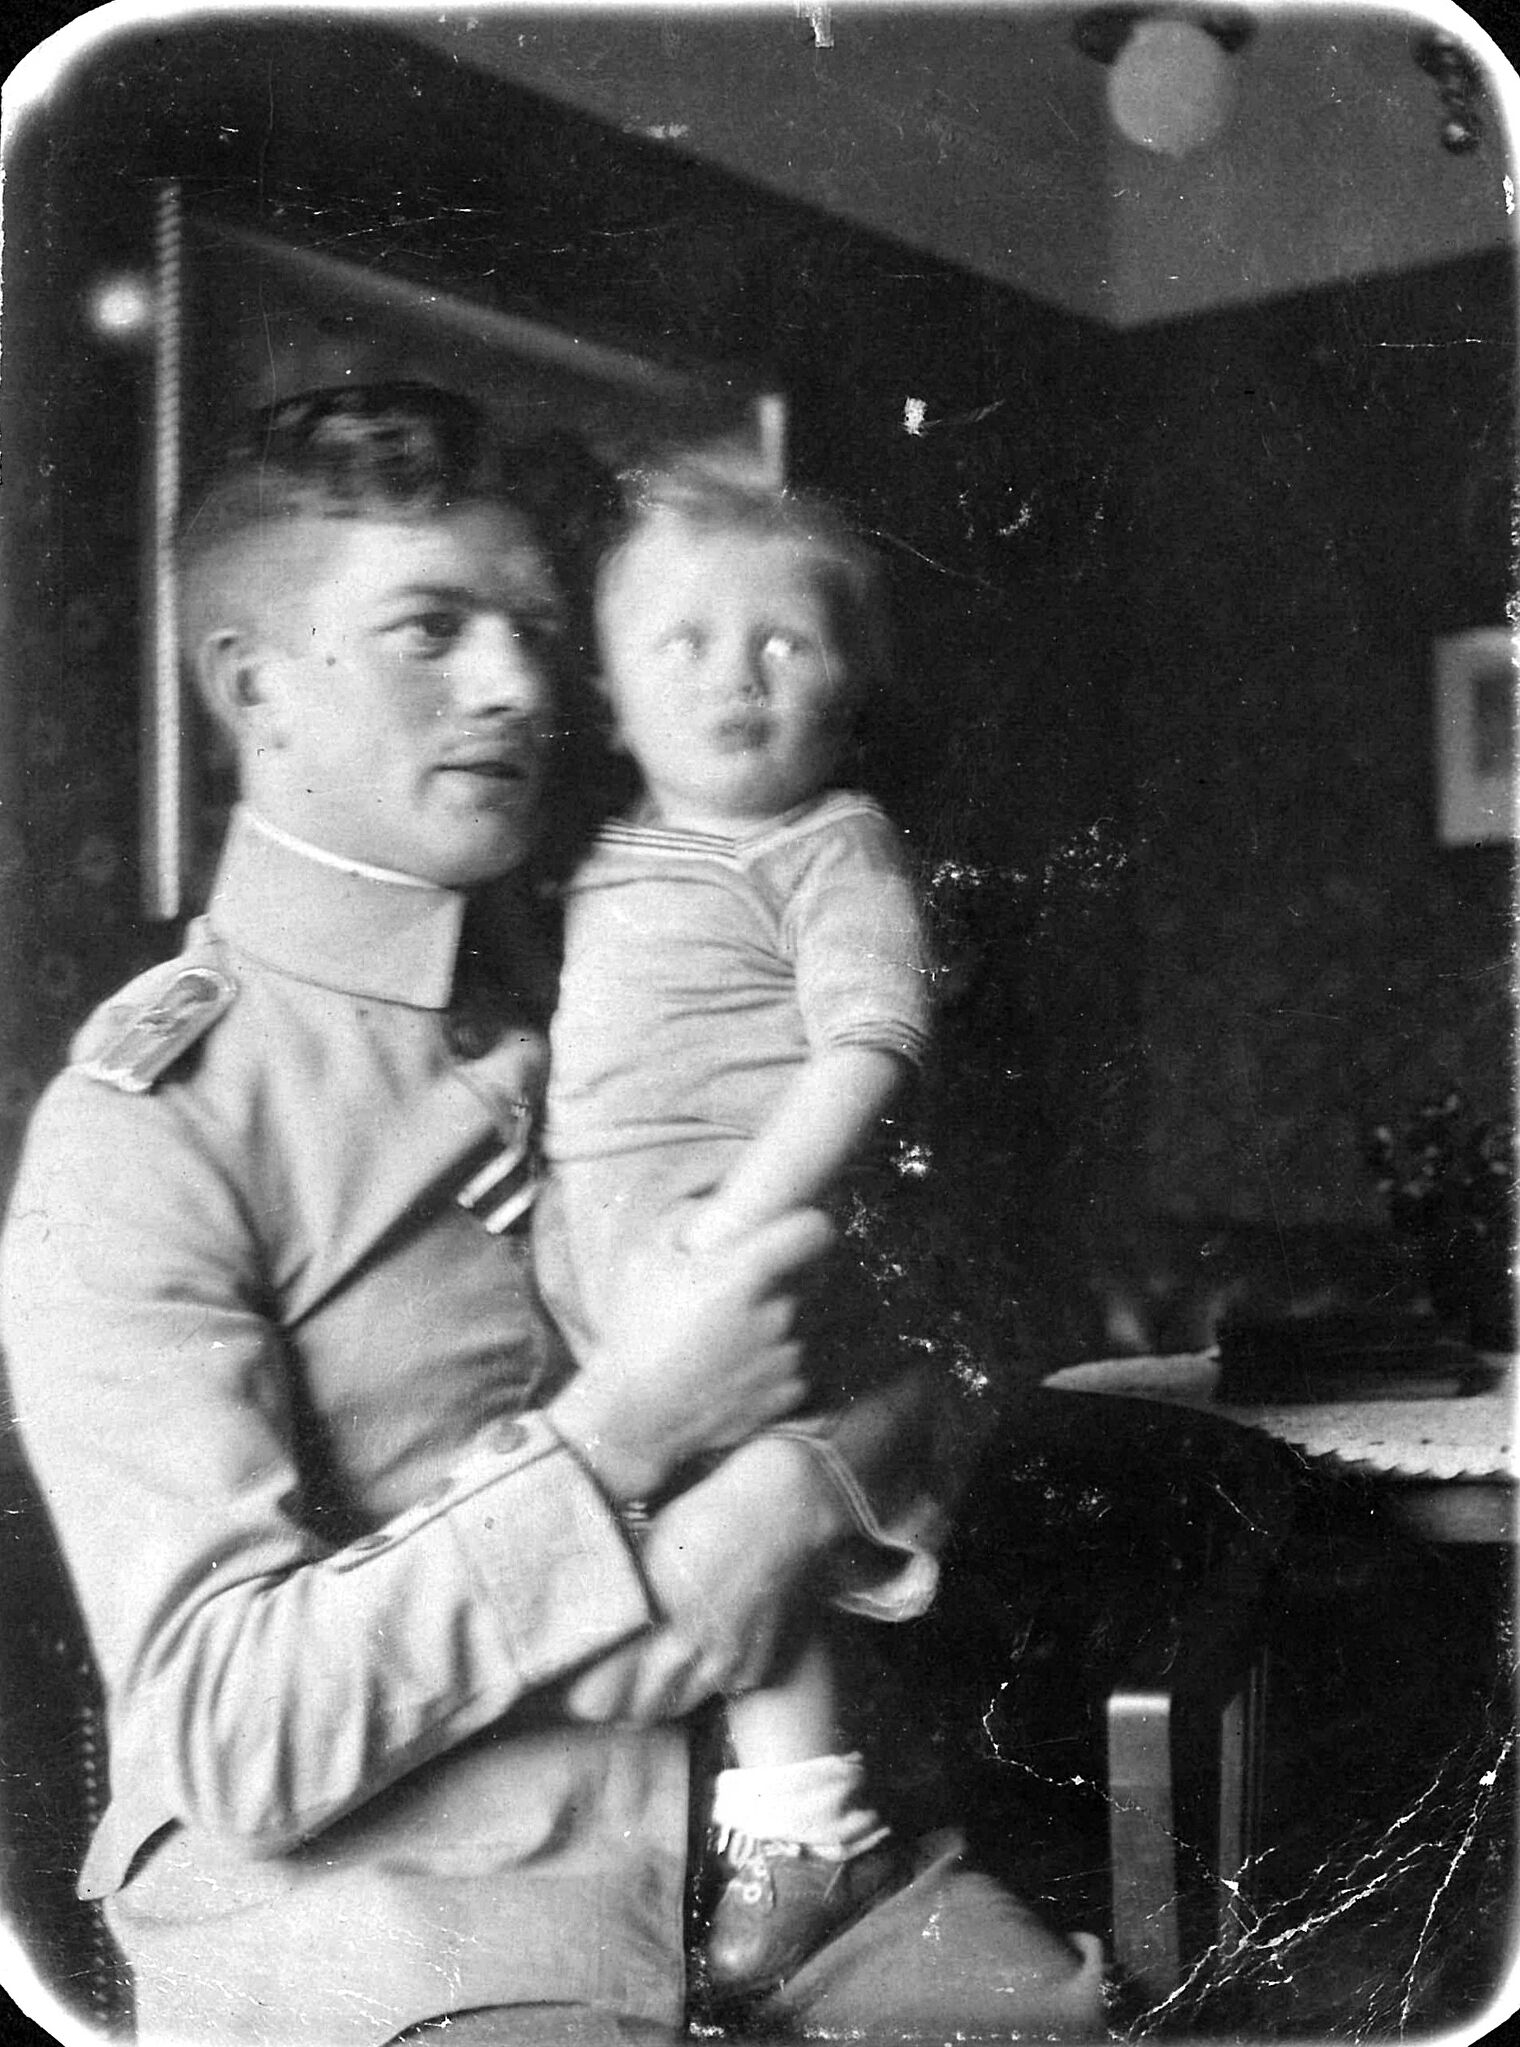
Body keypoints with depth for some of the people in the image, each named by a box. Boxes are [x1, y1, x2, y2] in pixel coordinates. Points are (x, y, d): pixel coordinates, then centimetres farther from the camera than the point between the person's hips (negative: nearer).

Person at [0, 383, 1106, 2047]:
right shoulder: (147, 1129, -8)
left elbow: (906, 1357, 10)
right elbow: (232, 1737, -13)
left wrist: (789, 1493, -12)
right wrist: (611, 1439, -19)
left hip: (785, 1835, 4)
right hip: (368, 1913, -4)